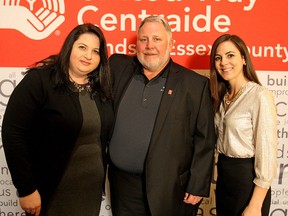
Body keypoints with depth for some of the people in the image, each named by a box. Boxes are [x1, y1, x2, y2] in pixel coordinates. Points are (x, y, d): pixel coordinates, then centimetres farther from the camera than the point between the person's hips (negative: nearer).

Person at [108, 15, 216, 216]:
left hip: (170, 190, -3)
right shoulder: (119, 67, 3)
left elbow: (204, 140, -5)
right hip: (123, 187, 3)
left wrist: (197, 187, -7)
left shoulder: (195, 84, -6)